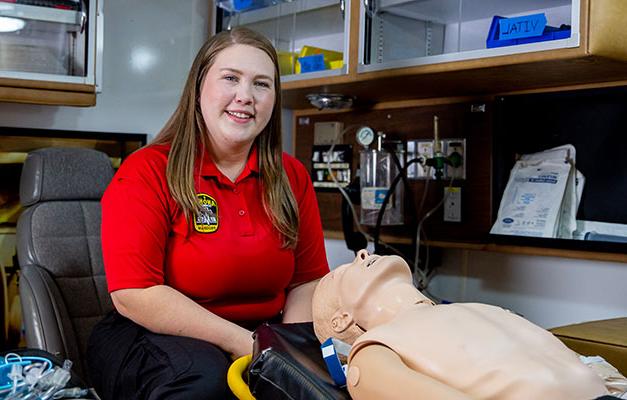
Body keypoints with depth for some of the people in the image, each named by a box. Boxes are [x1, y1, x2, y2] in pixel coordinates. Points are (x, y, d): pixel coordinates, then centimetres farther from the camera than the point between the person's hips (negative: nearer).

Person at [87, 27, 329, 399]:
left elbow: (307, 281, 4)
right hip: (152, 337, -4)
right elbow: (134, 295, -19)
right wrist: (247, 346, -24)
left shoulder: (293, 177, 3)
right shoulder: (147, 172, -11)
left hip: (261, 337, 4)